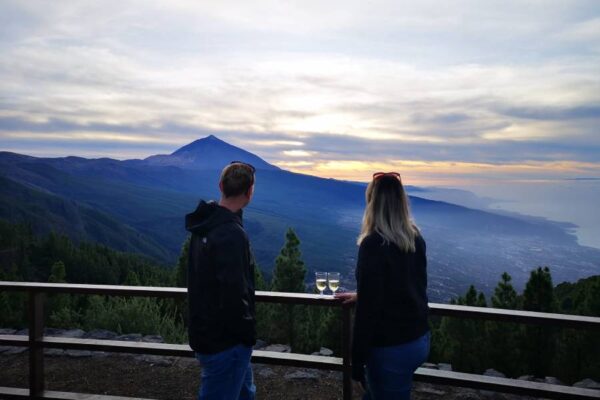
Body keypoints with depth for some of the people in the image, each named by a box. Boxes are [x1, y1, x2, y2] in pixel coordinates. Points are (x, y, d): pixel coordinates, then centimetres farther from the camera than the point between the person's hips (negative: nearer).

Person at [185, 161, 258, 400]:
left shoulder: (205, 225, 5)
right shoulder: (232, 234, -26)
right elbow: (234, 296, -30)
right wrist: (248, 334, -13)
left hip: (207, 332, 9)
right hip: (225, 341, -9)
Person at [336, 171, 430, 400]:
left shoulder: (374, 244, -20)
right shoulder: (416, 239, 2)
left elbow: (369, 308, -20)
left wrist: (357, 360, -11)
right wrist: (360, 295, 26)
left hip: (391, 347, -7)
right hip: (420, 339, 7)